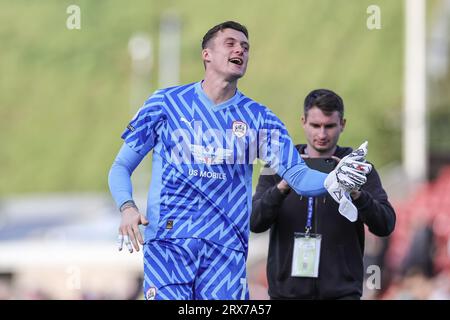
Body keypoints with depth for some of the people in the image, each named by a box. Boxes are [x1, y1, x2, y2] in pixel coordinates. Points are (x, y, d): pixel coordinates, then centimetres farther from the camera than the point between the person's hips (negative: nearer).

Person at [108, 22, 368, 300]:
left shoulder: (257, 117, 9)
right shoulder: (166, 103, 6)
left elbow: (298, 175, 0)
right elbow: (122, 167, 9)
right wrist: (127, 208, -12)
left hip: (227, 247, 2)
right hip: (168, 244, -2)